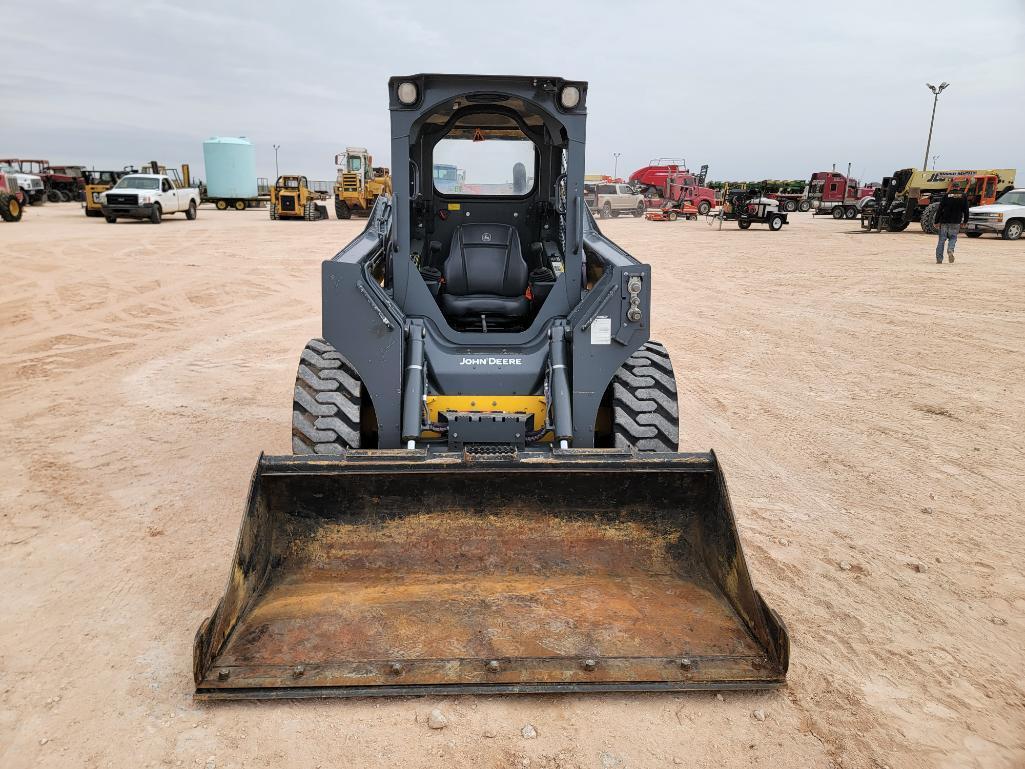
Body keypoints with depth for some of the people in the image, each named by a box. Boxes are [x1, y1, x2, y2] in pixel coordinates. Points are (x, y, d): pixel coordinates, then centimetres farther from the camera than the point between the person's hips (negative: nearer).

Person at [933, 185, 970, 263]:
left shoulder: (946, 195, -2)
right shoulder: (963, 196, 2)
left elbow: (940, 209, -4)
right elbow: (966, 210, 5)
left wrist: (937, 221, 1)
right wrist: (965, 221, 17)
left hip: (944, 221, 0)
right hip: (956, 222, 1)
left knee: (942, 239, 5)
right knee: (953, 238, 13)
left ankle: (939, 259, 3)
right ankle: (950, 250, -17)